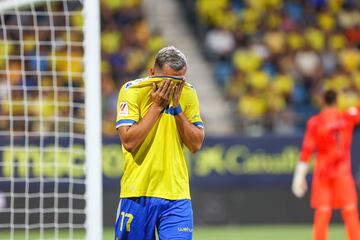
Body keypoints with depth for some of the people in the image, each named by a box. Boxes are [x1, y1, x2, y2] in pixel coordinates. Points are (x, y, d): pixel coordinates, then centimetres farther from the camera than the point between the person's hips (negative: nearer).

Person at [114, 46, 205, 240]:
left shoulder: (187, 93, 5)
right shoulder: (132, 91, -7)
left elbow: (196, 144, 1)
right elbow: (129, 141, -17)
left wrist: (176, 107, -9)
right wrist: (157, 106, -15)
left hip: (176, 193, 2)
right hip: (138, 192, -2)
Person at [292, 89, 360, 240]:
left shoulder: (314, 122, -3)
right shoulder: (348, 117, -2)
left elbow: (306, 150, -5)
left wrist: (300, 175, -3)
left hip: (322, 171, 1)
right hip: (343, 171, 0)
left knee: (322, 212, 0)